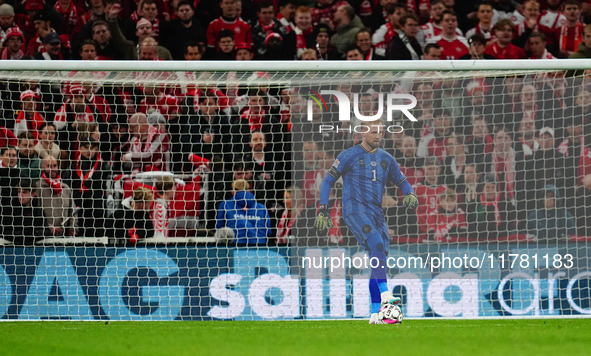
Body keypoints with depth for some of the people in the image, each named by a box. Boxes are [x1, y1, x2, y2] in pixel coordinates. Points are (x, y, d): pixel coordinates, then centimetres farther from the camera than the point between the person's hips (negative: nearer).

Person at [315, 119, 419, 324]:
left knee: (379, 258, -1)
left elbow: (402, 182, 24)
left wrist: (410, 194, -1)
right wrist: (323, 210, -5)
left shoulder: (386, 159, 17)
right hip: (355, 211, -6)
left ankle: (376, 314, 2)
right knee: (377, 245, -28)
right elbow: (328, 180, 4)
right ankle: (384, 295, -37)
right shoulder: (349, 156, 1)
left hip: (376, 213, 6)